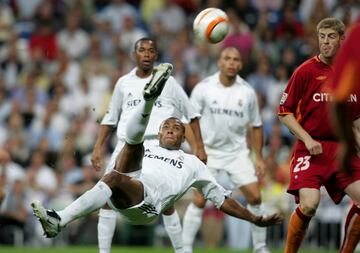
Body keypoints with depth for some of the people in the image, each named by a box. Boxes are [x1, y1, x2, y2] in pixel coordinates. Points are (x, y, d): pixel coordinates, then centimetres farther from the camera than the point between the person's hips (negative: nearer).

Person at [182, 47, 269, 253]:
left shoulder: (247, 92, -2)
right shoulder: (203, 88, -8)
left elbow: (256, 126, 8)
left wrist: (259, 157, 4)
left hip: (237, 152, 2)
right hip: (209, 150, -2)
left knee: (255, 197, -6)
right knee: (199, 201, -11)